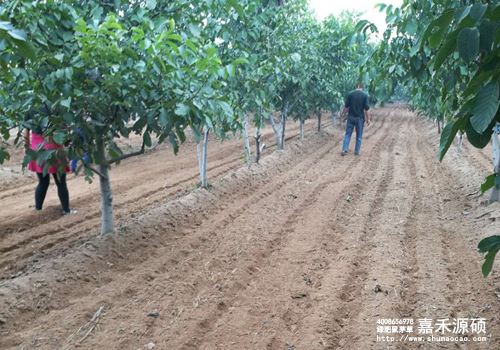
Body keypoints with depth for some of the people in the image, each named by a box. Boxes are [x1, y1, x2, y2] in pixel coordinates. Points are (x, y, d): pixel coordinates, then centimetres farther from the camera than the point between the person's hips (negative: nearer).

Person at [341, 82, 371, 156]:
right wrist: (368, 119, -3)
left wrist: (344, 116, 9)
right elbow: (367, 109, -10)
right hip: (360, 118, -1)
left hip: (351, 117, 2)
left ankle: (344, 150, -2)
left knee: (348, 134, 9)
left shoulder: (350, 94, -2)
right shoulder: (365, 95, -8)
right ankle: (357, 152, 14)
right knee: (359, 136, 10)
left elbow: (346, 106, 0)